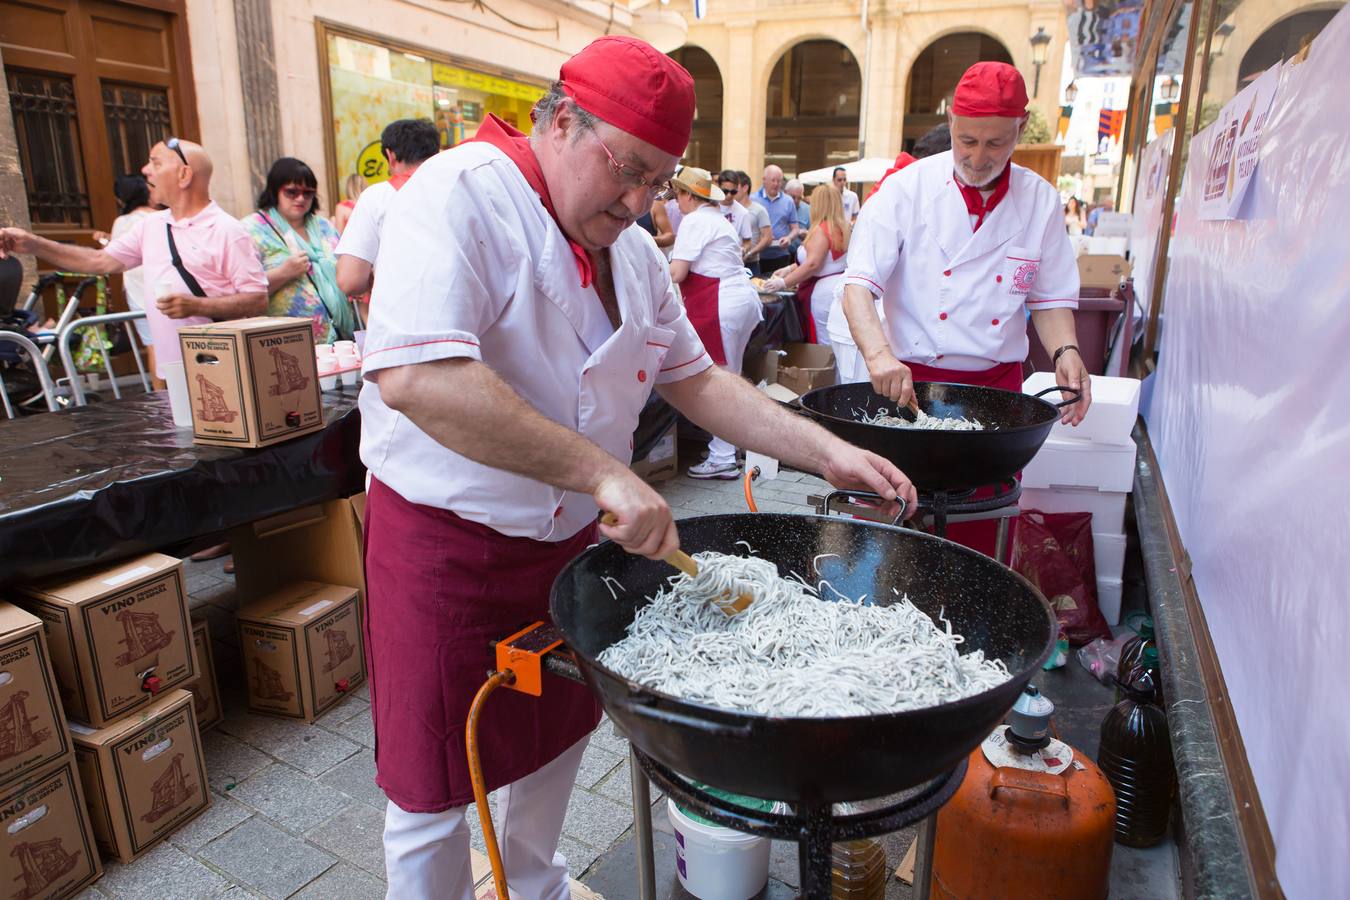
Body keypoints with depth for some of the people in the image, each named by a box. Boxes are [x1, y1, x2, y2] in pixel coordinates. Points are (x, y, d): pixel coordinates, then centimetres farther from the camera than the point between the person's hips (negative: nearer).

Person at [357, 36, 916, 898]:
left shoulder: (634, 252, 5)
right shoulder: (463, 194, -19)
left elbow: (695, 379, 10)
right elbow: (414, 376, -34)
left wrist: (825, 451, 0)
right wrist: (603, 471, -35)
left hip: (573, 539, 7)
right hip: (448, 545, -7)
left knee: (557, 738, 24)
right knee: (436, 788, 9)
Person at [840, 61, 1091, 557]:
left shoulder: (1040, 201, 5)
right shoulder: (908, 188, -5)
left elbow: (1050, 297, 12)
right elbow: (859, 284, -13)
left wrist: (1064, 350, -8)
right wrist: (879, 353, -30)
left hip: (996, 388, 3)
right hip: (908, 382, -3)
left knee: (978, 531, 9)